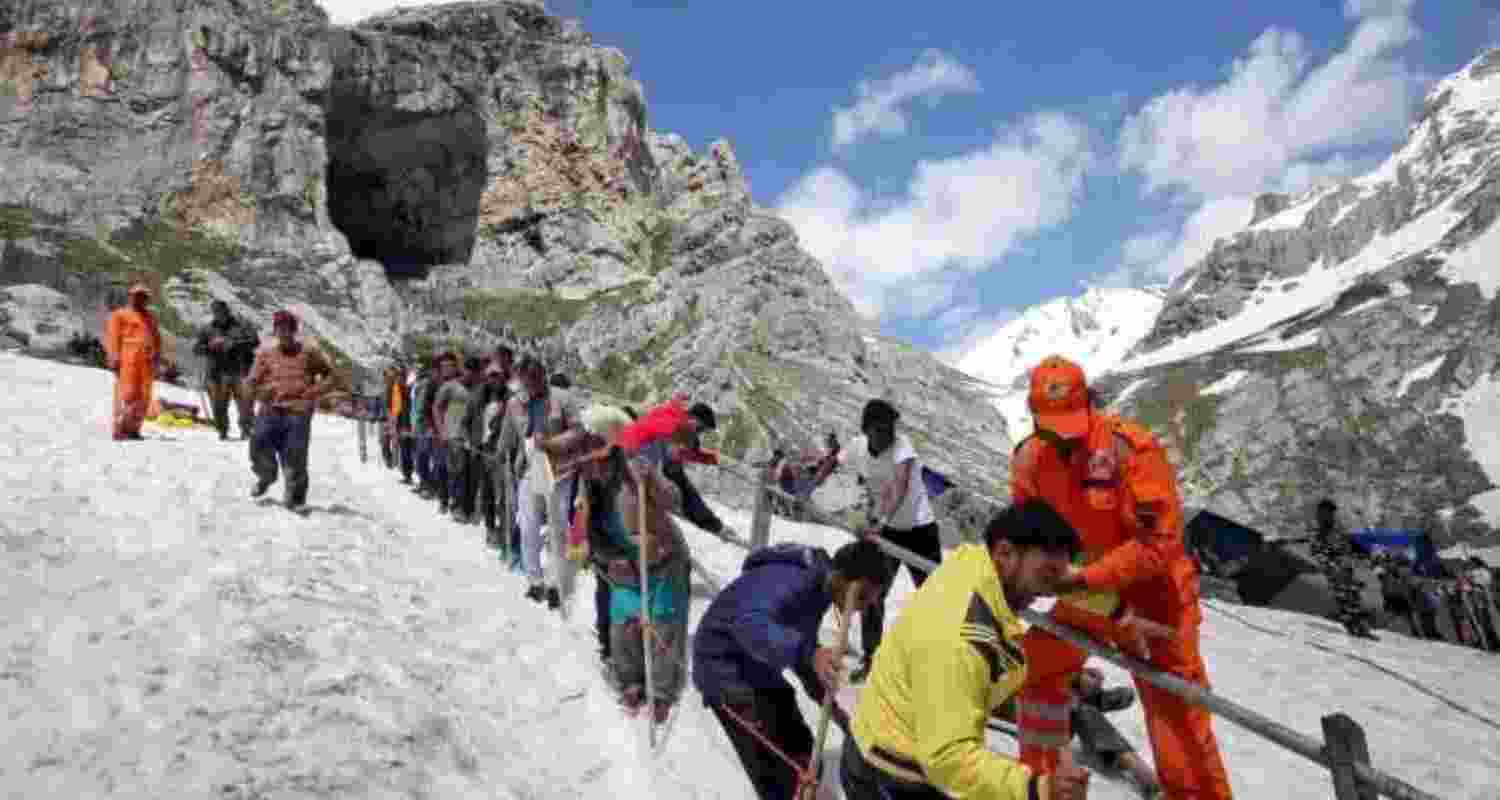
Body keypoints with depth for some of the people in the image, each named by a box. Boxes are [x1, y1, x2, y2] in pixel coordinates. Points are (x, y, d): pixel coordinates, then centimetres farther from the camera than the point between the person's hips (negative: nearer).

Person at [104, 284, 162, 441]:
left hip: (147, 361, 5)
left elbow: (156, 339, 24)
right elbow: (112, 336, 2)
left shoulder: (150, 318, 25)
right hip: (128, 359, -5)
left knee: (143, 398, 2)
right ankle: (120, 430, -11)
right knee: (127, 394, -12)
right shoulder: (120, 315, 10)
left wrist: (157, 356, 11)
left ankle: (133, 429, 8)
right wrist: (114, 357, -9)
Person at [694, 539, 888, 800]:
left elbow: (798, 643, 16)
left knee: (802, 754, 17)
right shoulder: (792, 580, -29)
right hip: (726, 669, -9)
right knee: (777, 779, -10)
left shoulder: (819, 588, 2)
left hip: (760, 670, 9)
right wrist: (808, 653, -59)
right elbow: (750, 624, -47)